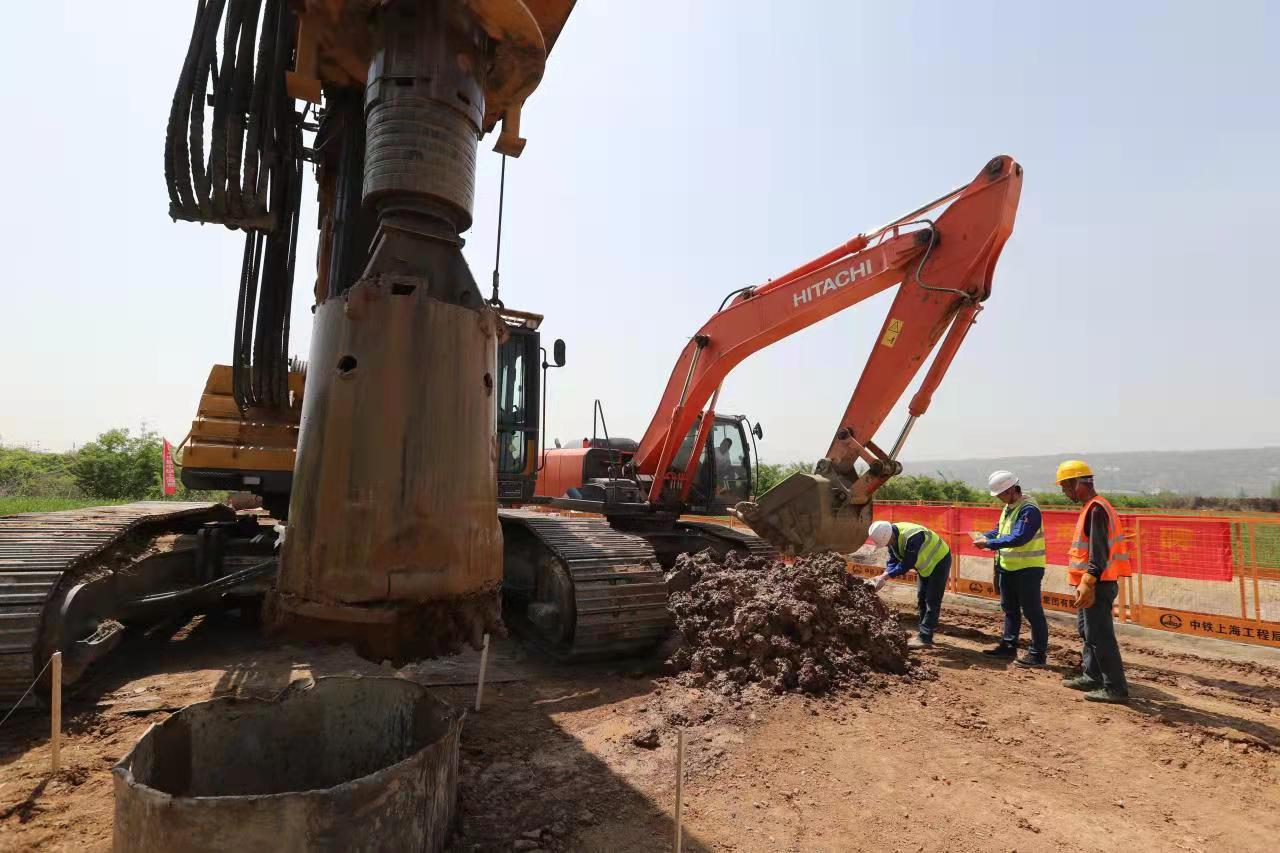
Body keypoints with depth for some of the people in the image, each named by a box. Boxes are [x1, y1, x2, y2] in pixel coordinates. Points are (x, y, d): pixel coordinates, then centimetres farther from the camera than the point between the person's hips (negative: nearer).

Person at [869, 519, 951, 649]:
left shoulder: (912, 537, -39)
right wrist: (883, 577, -23)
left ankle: (924, 638, -8)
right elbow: (892, 561, -7)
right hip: (925, 564, 9)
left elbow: (907, 564, -35)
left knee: (932, 601, -8)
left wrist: (885, 576, -32)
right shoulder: (892, 536, -11)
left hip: (939, 561, -9)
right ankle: (923, 632, 21)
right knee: (921, 599, 12)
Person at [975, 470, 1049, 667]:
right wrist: (985, 537, -2)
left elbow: (1018, 538, -27)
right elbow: (999, 530, 17)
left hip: (1028, 569, -10)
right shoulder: (1008, 508, 10)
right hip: (1008, 567, 10)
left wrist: (989, 544, -25)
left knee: (1032, 612, 0)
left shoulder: (1029, 510, -20)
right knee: (1010, 609, 17)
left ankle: (1038, 653, 10)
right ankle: (1009, 645, 28)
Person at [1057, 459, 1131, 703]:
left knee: (1099, 635, -5)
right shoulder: (1093, 507, 15)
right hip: (1092, 583, 11)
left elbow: (1098, 550, -23)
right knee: (1086, 630, 19)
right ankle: (1092, 677, 29)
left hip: (1097, 584, -11)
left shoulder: (1095, 509, -17)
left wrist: (1088, 582, -25)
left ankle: (1115, 687, 1)